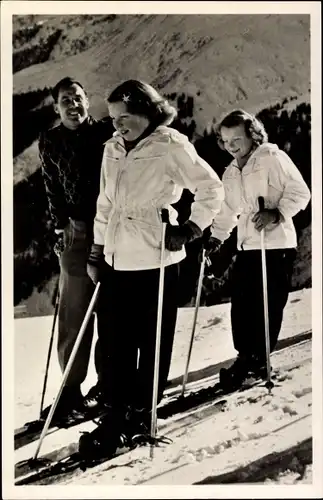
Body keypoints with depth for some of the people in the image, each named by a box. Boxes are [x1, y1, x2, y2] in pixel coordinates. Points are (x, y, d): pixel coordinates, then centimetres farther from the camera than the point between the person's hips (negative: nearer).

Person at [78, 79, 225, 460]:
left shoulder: (171, 147, -8)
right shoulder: (113, 149, 11)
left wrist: (190, 229, -10)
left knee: (153, 341, 8)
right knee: (113, 342, 6)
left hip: (155, 260, -6)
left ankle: (142, 411, 24)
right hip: (116, 260, 6)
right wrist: (97, 250, 15)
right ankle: (115, 417, 17)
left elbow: (212, 189, -4)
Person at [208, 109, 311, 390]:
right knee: (241, 304, 2)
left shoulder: (273, 157, -6)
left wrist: (277, 213, -25)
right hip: (246, 247, 6)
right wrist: (216, 237, 13)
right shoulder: (230, 174, 16)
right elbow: (227, 210, 23)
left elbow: (300, 192, -11)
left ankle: (259, 359, 11)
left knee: (269, 306, -2)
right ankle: (245, 358, 16)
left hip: (276, 245, -6)